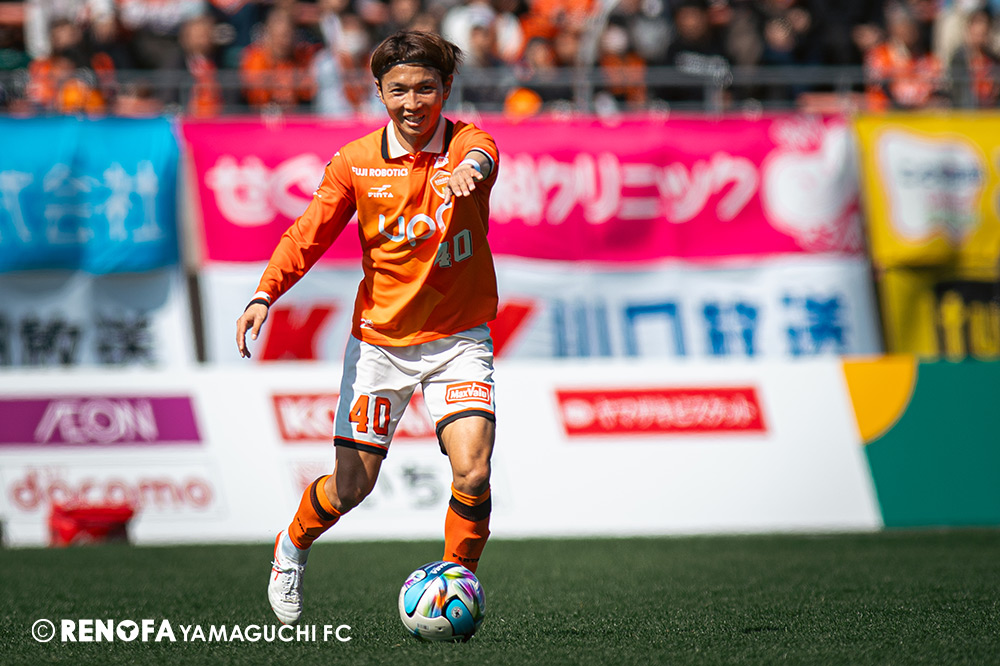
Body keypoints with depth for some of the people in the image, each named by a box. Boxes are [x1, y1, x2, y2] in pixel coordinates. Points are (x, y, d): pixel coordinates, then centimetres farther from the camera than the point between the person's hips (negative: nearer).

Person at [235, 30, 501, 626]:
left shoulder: (465, 143, -11)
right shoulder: (356, 162, -5)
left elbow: (482, 154, -36)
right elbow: (310, 234, -1)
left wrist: (469, 167, -62)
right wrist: (265, 295, -18)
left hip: (458, 340, -1)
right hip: (378, 341, 1)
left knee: (473, 471, -20)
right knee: (351, 488, 6)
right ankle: (292, 549, 39)